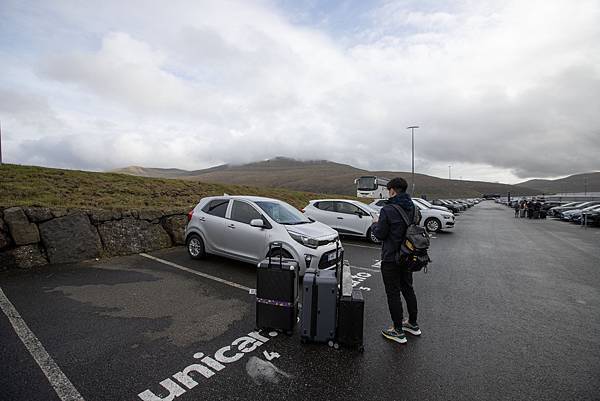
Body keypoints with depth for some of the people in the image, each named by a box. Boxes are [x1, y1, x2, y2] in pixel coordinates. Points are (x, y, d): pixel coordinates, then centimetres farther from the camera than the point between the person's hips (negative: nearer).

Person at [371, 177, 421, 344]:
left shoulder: (387, 209, -20)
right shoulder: (413, 208, 3)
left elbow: (380, 234, -16)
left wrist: (374, 225, 5)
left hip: (391, 258, -8)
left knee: (393, 293, 4)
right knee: (408, 289, 22)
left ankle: (398, 331, 14)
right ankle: (413, 324, 36)